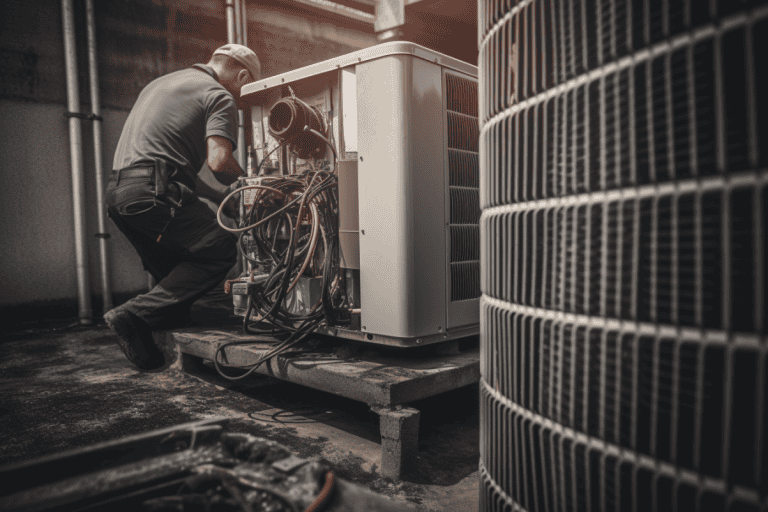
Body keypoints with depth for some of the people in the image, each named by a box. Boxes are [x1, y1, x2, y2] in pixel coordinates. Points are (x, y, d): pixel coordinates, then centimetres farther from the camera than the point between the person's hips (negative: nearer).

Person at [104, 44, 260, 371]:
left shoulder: (162, 83, 30)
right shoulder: (220, 96, 1)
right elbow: (219, 160, -16)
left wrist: (223, 197, 25)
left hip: (117, 191, 10)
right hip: (152, 191, -10)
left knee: (175, 273, 18)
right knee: (220, 250, -5)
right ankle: (134, 315, -10)